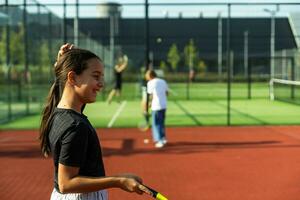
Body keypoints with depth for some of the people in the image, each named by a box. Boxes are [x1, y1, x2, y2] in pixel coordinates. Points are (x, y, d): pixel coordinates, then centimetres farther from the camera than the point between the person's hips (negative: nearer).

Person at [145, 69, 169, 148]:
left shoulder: (150, 83, -7)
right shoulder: (163, 81, 10)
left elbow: (151, 95, -8)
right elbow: (166, 93, 11)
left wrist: (150, 103, 7)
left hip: (156, 106, -6)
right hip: (164, 105, 6)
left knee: (156, 124, 1)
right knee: (161, 123, 20)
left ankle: (160, 141, -4)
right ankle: (163, 138, 27)